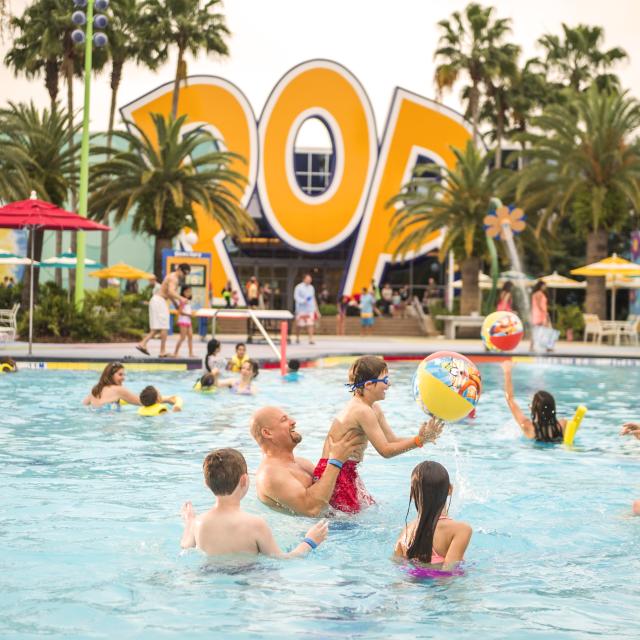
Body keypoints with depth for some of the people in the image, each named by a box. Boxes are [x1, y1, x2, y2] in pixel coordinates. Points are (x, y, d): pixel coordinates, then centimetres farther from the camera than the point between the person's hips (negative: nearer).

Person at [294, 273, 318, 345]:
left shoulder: (311, 287, 15)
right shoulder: (299, 287, -4)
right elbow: (296, 297, -10)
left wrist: (315, 307, 21)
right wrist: (303, 301, -24)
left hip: (310, 309, 4)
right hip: (301, 309, -4)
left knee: (310, 324, -7)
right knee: (299, 325, 3)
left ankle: (311, 339, -11)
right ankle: (297, 338, 22)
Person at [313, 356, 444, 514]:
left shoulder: (373, 409, 9)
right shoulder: (363, 411, -22)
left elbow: (392, 441, 8)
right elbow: (385, 450, -19)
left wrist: (422, 438, -5)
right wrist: (418, 440, -22)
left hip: (348, 471, 10)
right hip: (334, 472, -10)